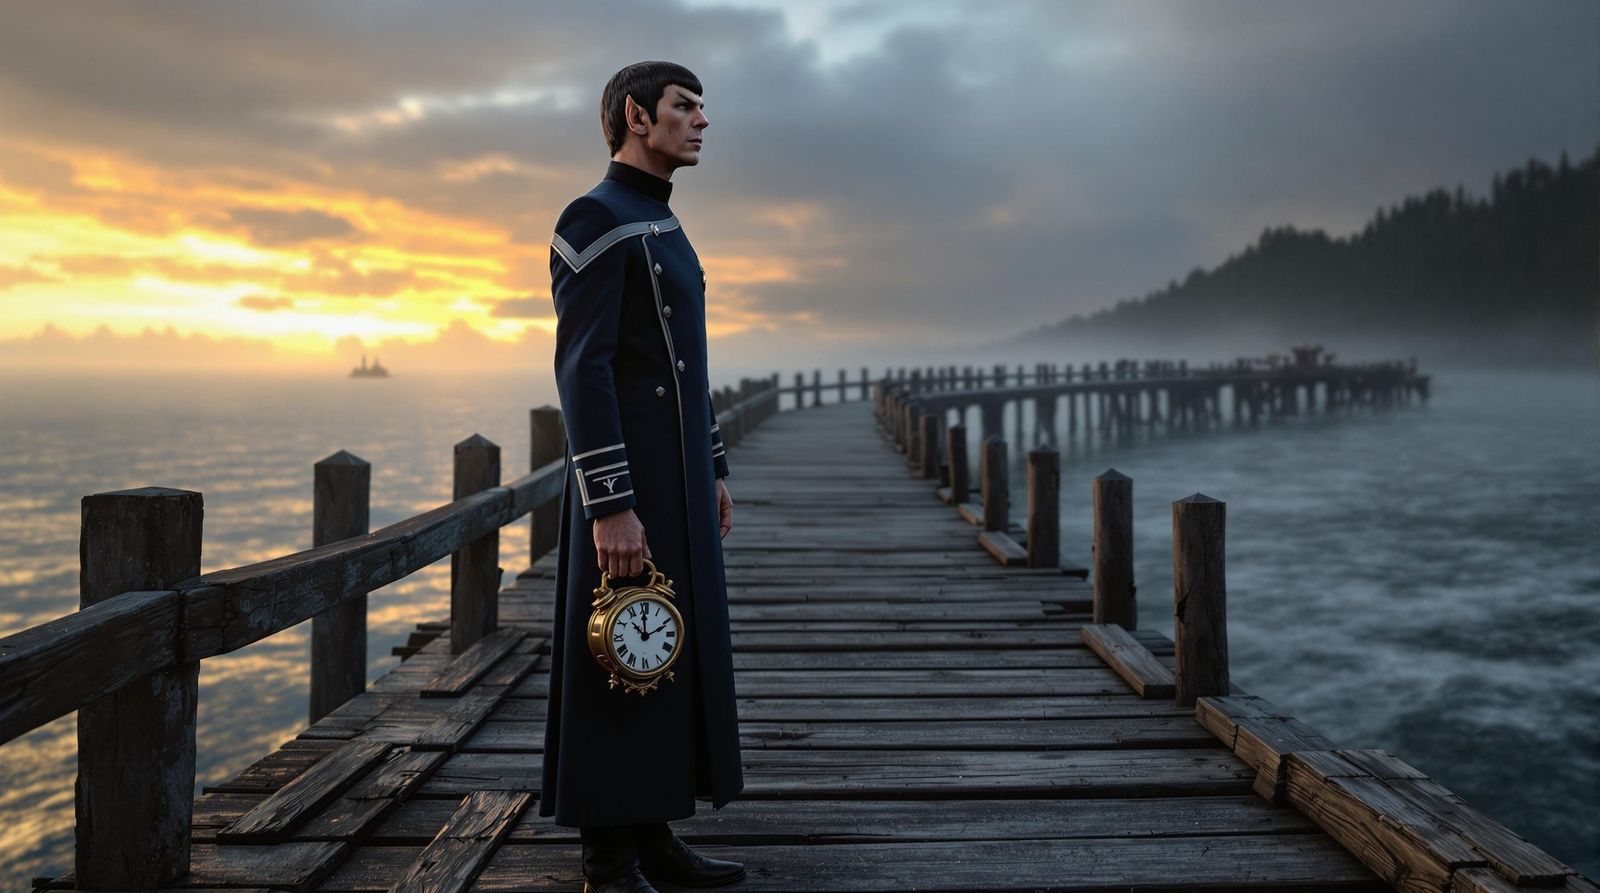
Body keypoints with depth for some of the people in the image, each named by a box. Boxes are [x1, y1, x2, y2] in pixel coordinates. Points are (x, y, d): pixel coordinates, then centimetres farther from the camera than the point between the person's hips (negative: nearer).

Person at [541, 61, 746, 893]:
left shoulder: (662, 228, 19)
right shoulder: (594, 217, -12)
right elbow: (581, 369, -19)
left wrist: (712, 471, 21)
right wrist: (611, 506, -23)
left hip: (675, 478, 10)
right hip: (624, 481, -10)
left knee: (668, 653, 12)